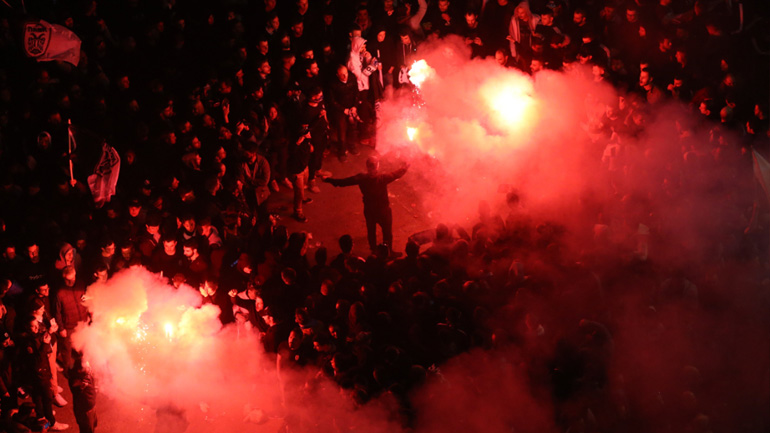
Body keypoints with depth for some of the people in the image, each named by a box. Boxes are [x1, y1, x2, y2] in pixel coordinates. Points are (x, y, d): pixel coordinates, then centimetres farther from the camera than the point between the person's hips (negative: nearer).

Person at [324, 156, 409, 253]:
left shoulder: (362, 178, -23)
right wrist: (405, 167, 8)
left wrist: (328, 180, 1)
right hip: (383, 211, -3)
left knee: (371, 232, 26)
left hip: (369, 211, 3)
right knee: (387, 233, 20)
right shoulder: (382, 178, -31)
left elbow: (344, 182, -13)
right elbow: (397, 174, -14)